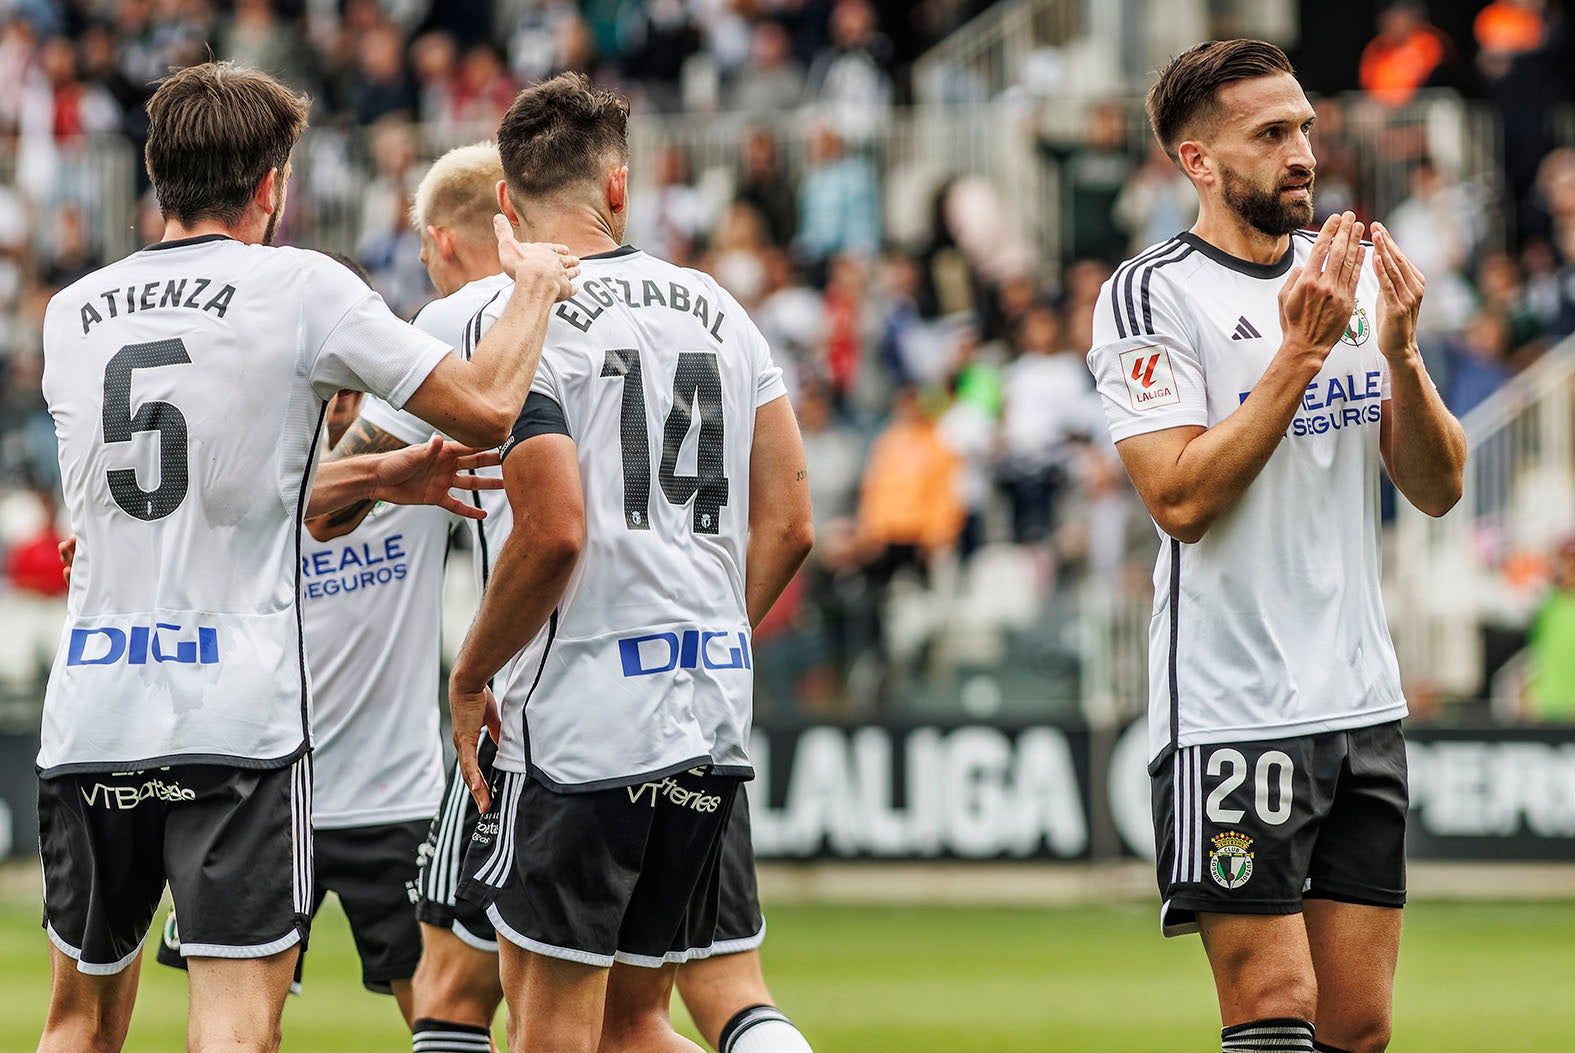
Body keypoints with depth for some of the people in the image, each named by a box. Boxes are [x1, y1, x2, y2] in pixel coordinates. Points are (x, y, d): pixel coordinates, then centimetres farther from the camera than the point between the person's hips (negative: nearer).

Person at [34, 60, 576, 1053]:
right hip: (237, 711, -5)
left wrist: (374, 475, 28)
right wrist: (537, 288, 14)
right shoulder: (299, 287, -4)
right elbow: (487, 410, -4)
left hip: (92, 707, 5)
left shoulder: (73, 313, 13)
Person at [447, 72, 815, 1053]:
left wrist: (470, 678, -4)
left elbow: (555, 535, -17)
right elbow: (787, 525, 9)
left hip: (584, 713, -6)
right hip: (716, 714, 6)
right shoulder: (718, 311, 12)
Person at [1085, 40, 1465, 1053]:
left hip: (1364, 703, 6)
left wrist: (1400, 351, -7)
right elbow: (1181, 498, -17)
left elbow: (1437, 487, 10)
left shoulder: (1352, 278, 13)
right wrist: (1302, 350, -18)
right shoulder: (1151, 295, -6)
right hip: (1232, 712, -6)